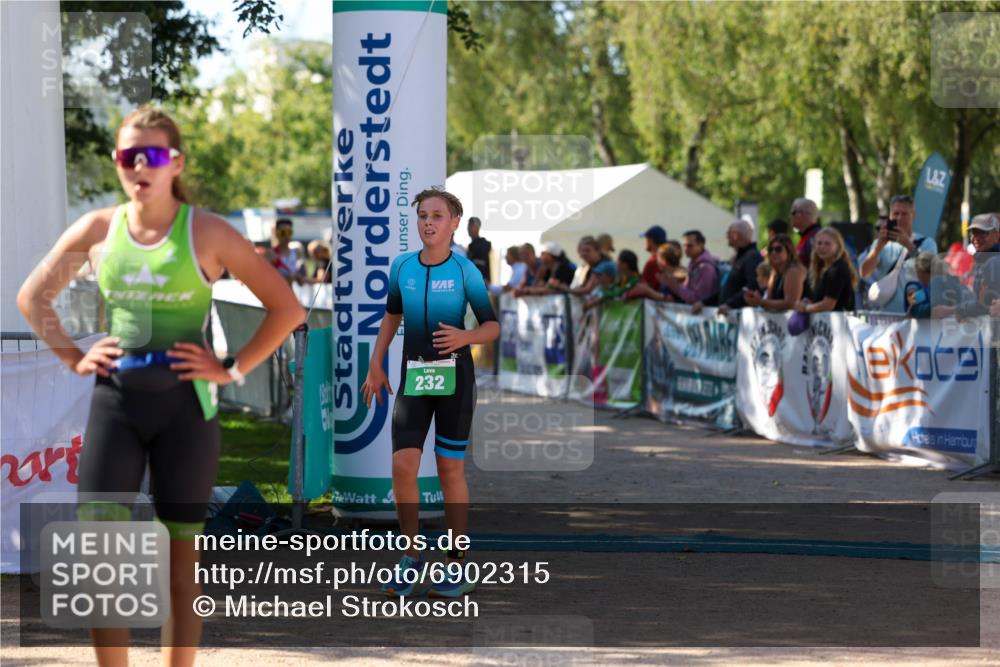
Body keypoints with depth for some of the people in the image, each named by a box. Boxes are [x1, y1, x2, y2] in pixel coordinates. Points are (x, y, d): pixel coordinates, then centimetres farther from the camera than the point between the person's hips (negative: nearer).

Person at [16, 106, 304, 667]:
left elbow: (287, 309, -3)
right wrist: (73, 357, 6)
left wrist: (234, 369, -7)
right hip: (115, 401, 2)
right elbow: (33, 296, 17)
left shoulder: (207, 233, -5)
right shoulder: (97, 229, 3)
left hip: (185, 404, -2)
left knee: (182, 560, 5)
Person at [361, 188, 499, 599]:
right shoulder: (402, 267, 2)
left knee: (450, 471, 3)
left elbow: (492, 327, -3)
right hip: (413, 378, 3)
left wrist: (464, 337, -24)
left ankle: (456, 568, 13)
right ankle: (410, 557, 11)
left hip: (454, 377, -3)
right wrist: (376, 365, 16)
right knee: (402, 467, -6)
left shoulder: (465, 271, -8)